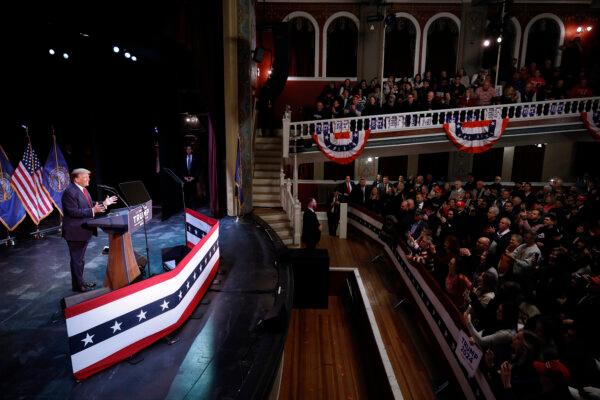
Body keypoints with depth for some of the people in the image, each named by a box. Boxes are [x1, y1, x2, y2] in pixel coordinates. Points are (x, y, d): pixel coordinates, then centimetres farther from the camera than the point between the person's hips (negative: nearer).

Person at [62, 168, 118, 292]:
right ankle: (77, 285, 15)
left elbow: (89, 206, 17)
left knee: (81, 258, 21)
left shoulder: (83, 189, 10)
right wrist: (92, 211, -30)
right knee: (77, 259, 3)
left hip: (84, 230, 10)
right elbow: (73, 212, -26)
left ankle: (80, 282, 35)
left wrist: (104, 204, 8)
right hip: (75, 232, -10)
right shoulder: (69, 192, -20)